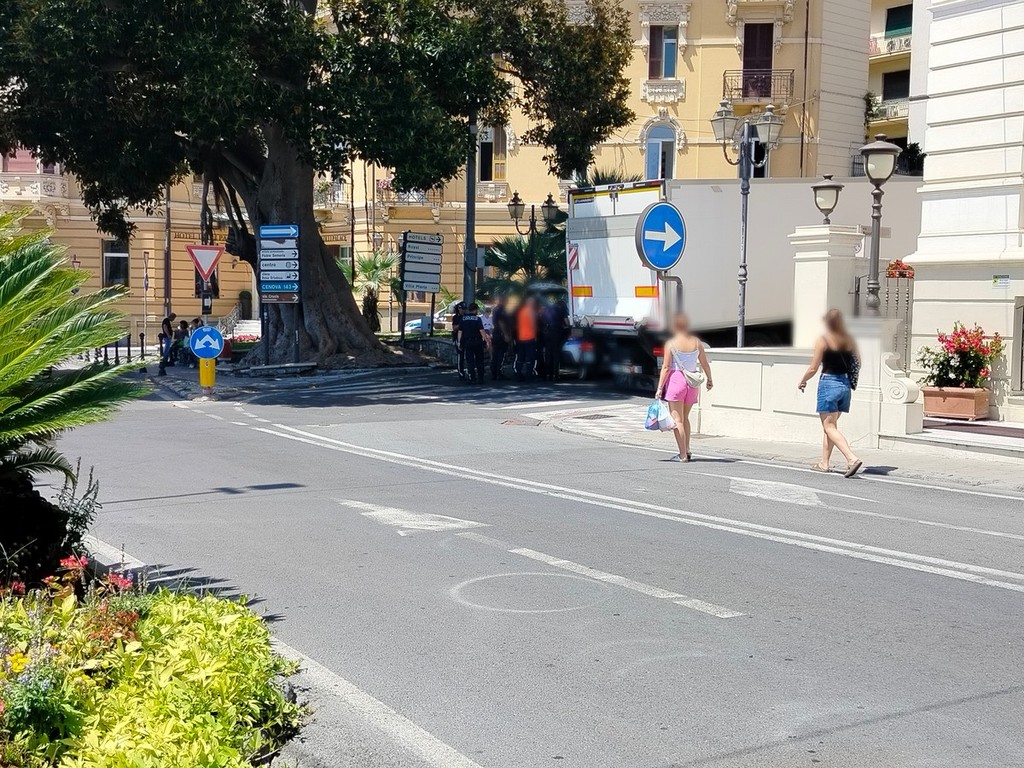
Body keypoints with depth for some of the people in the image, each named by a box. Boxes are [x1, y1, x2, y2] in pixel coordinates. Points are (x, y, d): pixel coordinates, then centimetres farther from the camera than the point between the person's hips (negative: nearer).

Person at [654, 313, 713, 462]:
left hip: (676, 379, -5)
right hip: (692, 382, 5)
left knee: (677, 419, -1)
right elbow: (705, 364, 10)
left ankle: (683, 455, -5)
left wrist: (659, 387, -9)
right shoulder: (696, 342, 4)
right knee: (685, 418, 20)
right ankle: (687, 451, 19)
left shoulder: (671, 343, -8)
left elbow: (666, 367, -11)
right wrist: (709, 379, 26)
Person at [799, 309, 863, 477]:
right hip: (845, 385, 6)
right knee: (830, 424, 18)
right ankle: (825, 463, 21)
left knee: (829, 427, -4)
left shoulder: (823, 340, -9)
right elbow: (857, 363, 12)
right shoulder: (849, 340, 7)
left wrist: (802, 381, 8)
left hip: (828, 383, -6)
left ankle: (852, 459, -21)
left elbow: (813, 368, -8)